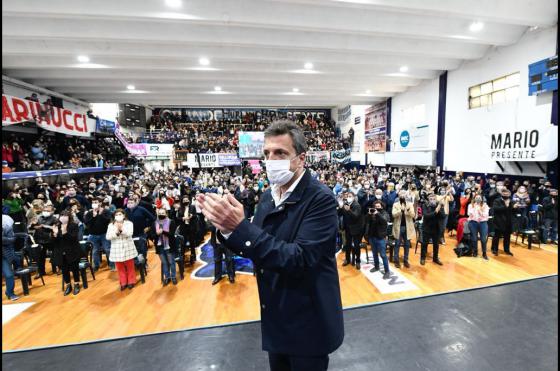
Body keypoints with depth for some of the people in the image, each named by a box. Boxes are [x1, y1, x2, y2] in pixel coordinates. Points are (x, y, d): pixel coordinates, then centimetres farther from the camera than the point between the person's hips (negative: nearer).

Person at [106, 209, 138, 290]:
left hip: (127, 248, -2)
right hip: (116, 250, 2)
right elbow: (108, 237, -6)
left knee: (130, 266, 8)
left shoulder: (129, 223, -3)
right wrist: (116, 232, -22)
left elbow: (129, 234, -16)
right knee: (120, 267, 9)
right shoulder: (111, 225, 3)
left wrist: (121, 229, -32)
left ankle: (131, 281, 24)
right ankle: (123, 282, 25)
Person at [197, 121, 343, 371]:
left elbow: (300, 258, -31)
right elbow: (253, 246, 4)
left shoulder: (320, 198, -22)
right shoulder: (268, 196, 0)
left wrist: (240, 227, -37)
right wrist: (226, 226, -15)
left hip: (308, 323, -6)